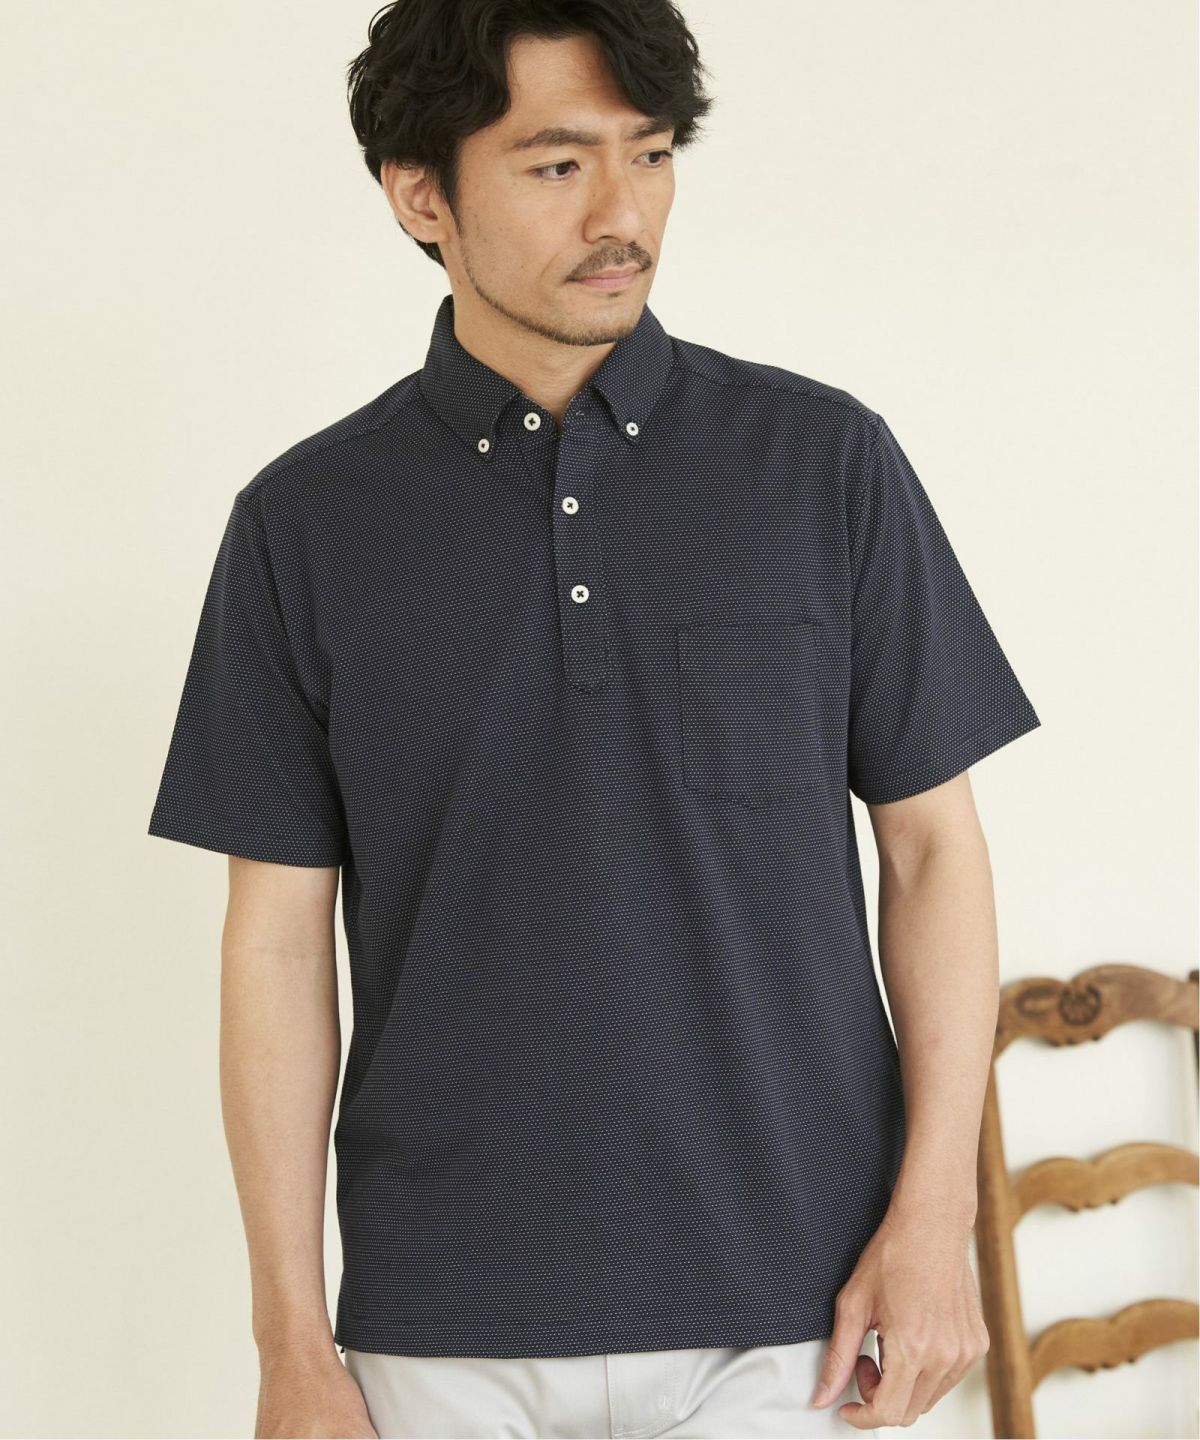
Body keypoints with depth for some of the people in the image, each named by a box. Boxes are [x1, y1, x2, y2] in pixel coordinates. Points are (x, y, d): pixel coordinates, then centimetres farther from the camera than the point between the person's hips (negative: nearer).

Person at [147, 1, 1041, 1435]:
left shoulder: (827, 461, 0)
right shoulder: (306, 523, 1)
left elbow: (933, 843, 3)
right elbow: (279, 933, 2)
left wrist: (935, 1212, -5)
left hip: (786, 1315, 0)